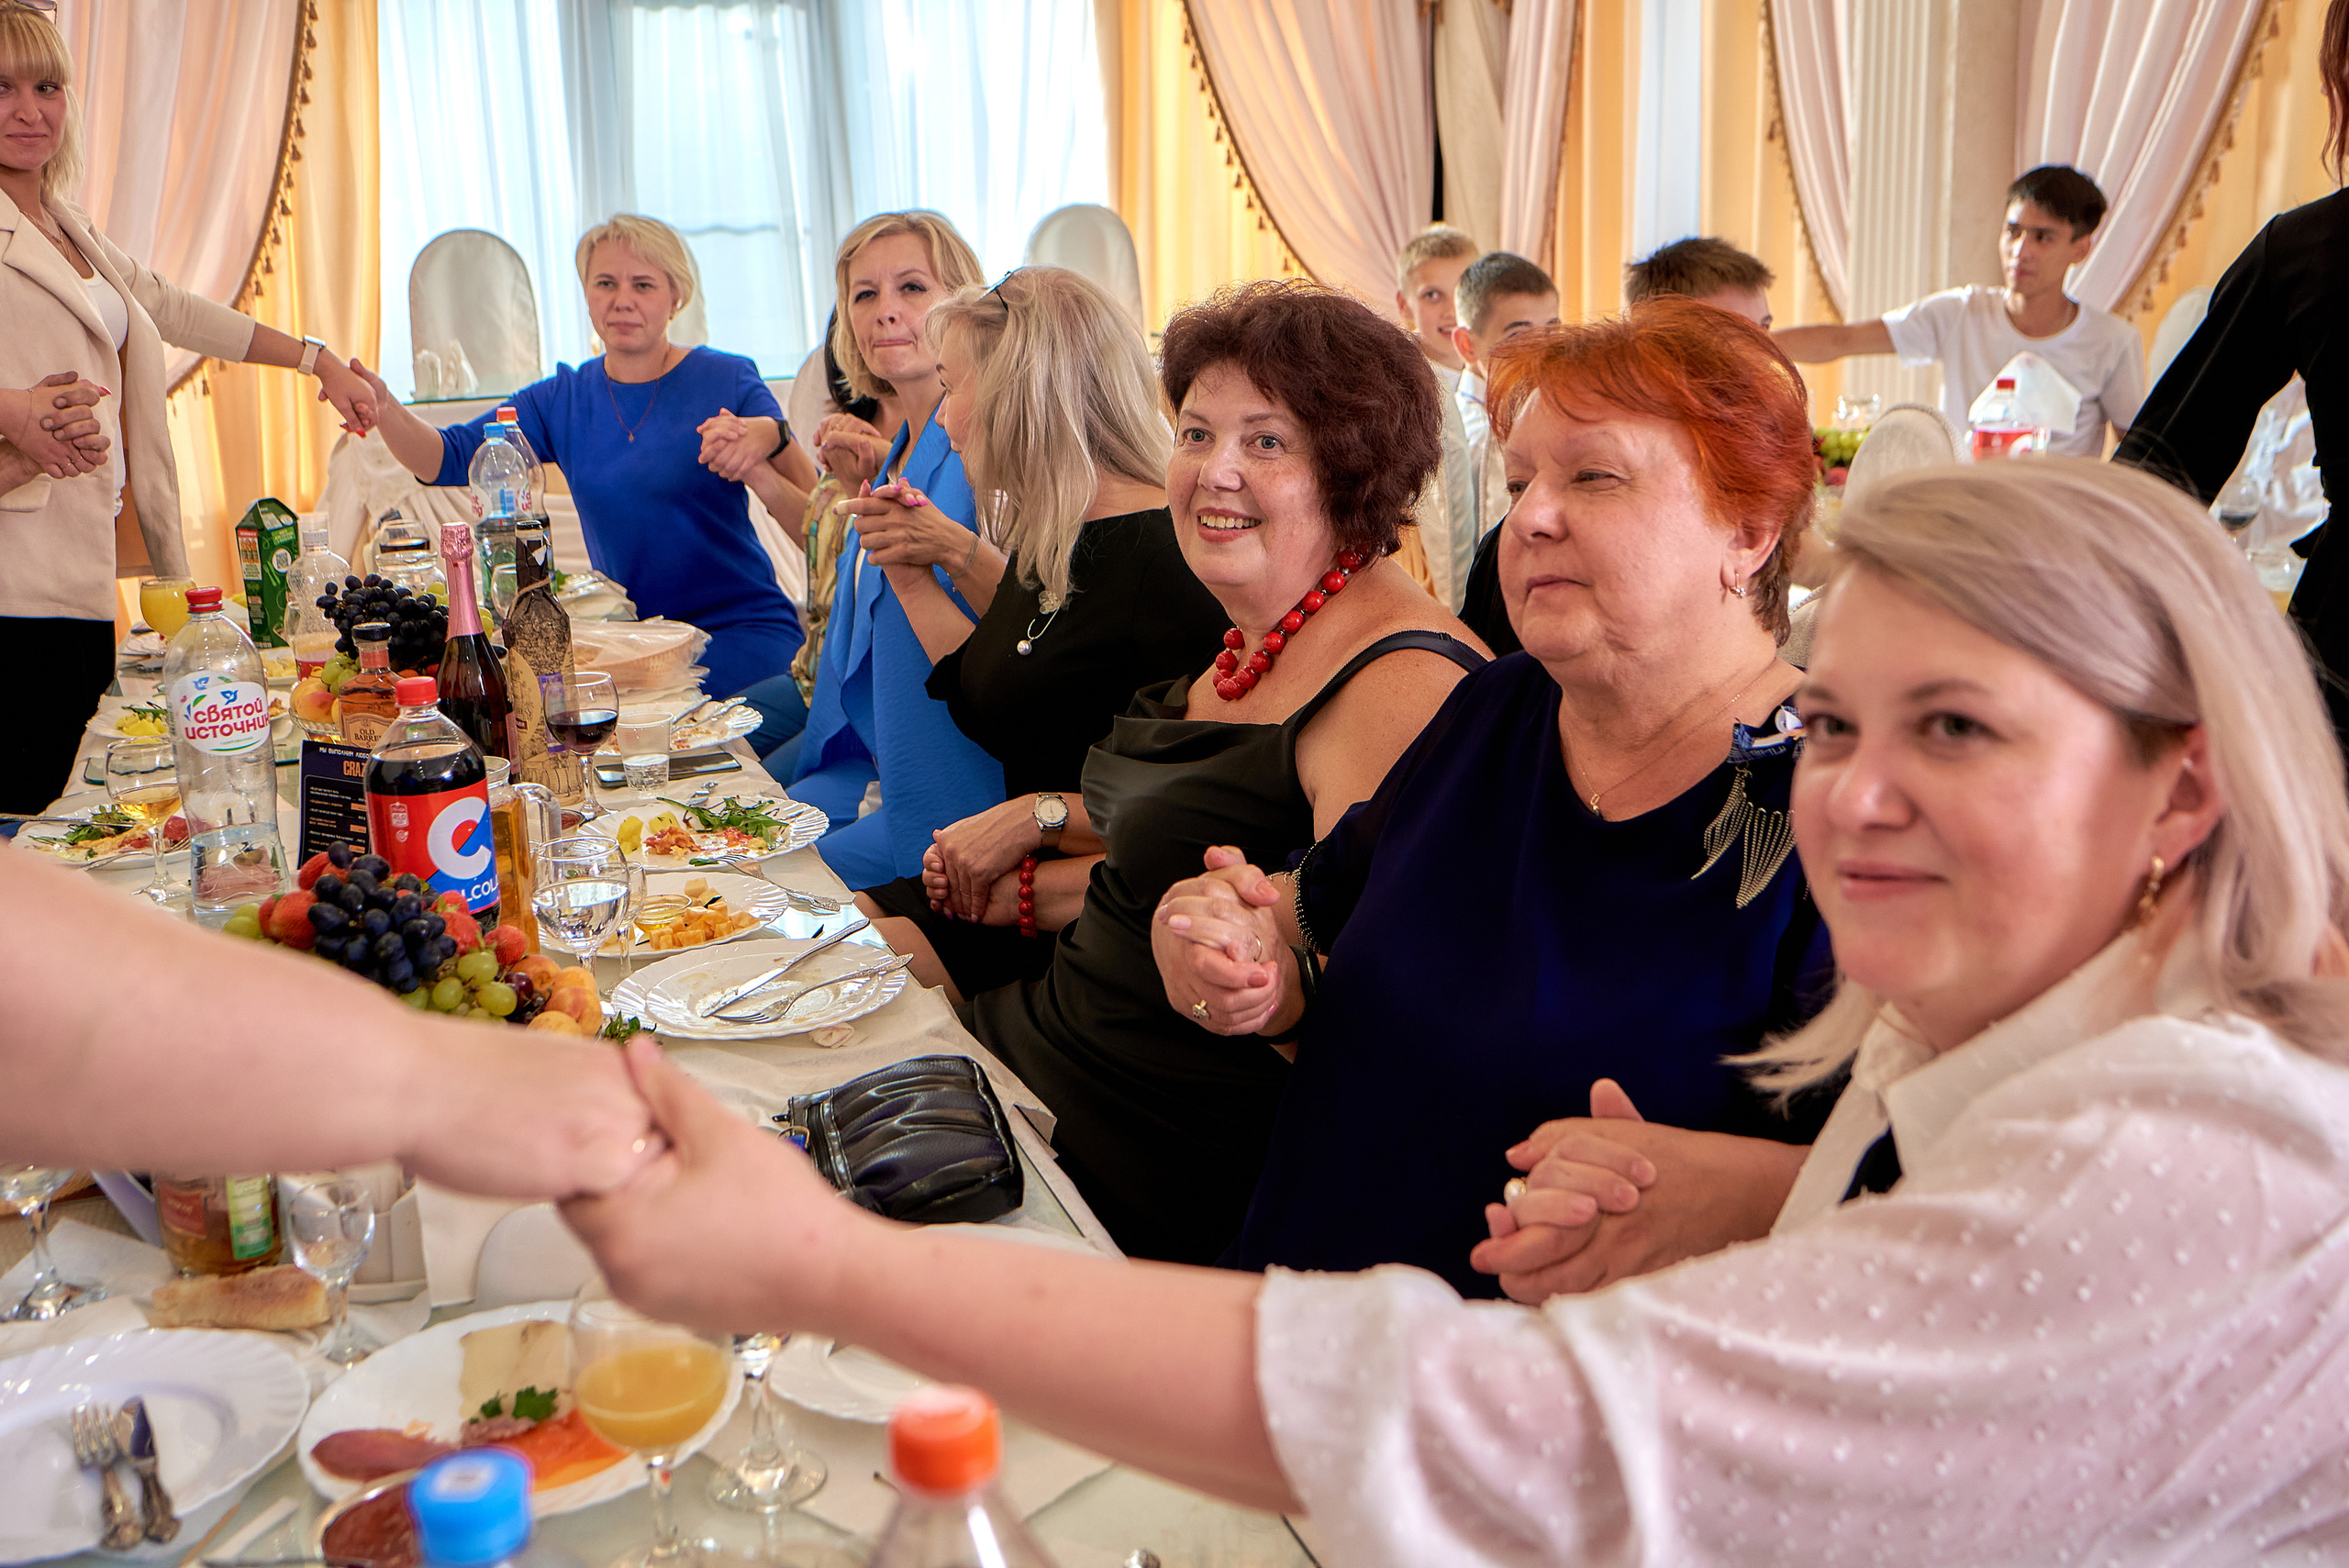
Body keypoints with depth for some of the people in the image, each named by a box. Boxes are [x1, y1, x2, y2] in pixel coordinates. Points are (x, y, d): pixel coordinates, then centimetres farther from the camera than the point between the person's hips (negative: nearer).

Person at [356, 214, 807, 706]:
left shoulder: (728, 381, 0)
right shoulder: (561, 399, 11)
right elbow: (446, 460, 2)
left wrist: (772, 439, -32)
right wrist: (384, 409, -18)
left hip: (740, 630, -3)